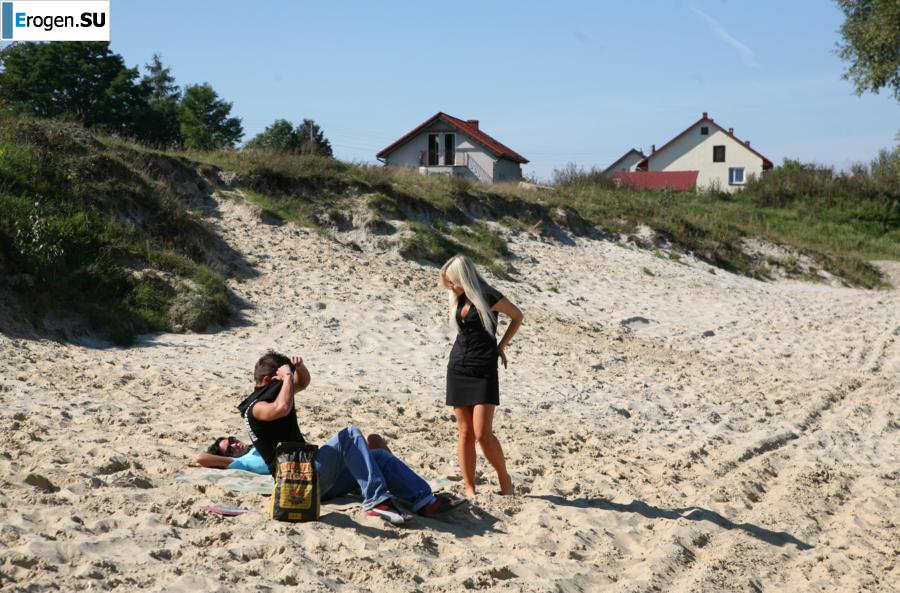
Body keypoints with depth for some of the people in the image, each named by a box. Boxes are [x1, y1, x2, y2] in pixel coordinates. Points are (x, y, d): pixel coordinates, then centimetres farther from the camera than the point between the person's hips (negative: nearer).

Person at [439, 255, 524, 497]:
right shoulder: (457, 298, 9)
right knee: (465, 433, 4)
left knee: (482, 433, -12)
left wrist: (501, 346, 3)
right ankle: (469, 488, 9)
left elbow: (518, 316, 4)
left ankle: (505, 479, 8)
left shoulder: (488, 297, -10)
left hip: (483, 370, -6)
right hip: (458, 368, 6)